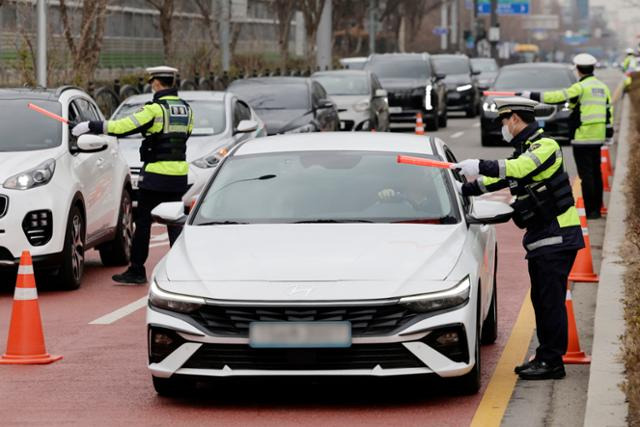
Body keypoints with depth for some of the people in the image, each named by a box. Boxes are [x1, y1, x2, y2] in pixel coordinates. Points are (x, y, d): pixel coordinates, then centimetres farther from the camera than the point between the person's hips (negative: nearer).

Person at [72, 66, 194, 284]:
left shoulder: (155, 109, -13)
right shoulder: (186, 109, 8)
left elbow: (124, 126, -16)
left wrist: (91, 126, -9)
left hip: (156, 173, -6)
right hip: (179, 174, 6)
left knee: (143, 222, 2)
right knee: (175, 222, 10)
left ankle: (136, 271, 5)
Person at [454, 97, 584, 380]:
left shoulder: (545, 146, -13)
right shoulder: (523, 151, 18)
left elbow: (519, 168, -30)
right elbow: (499, 179, 25)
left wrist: (480, 166, -32)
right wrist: (462, 190, 19)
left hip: (557, 237, -10)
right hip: (539, 237, 10)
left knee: (551, 300, -8)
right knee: (541, 300, 12)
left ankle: (552, 362, -4)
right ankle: (545, 357, 19)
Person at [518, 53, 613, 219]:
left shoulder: (581, 87, -12)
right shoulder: (602, 87, 12)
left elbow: (557, 97, -18)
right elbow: (609, 110, 15)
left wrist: (529, 95, -15)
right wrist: (609, 130, 21)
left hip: (583, 136, -8)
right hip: (598, 137, 8)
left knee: (586, 174, -6)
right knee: (596, 173, 15)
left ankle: (590, 210, -7)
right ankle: (597, 208, 20)